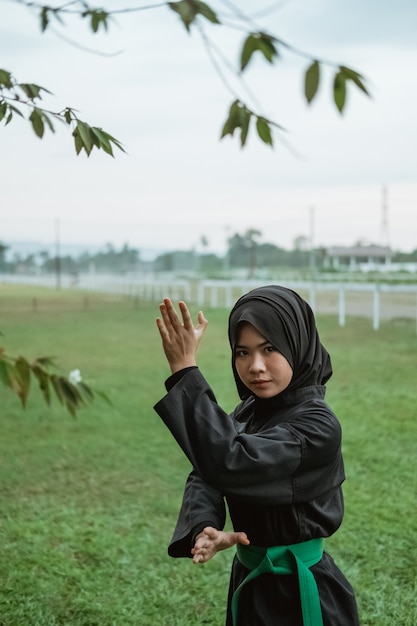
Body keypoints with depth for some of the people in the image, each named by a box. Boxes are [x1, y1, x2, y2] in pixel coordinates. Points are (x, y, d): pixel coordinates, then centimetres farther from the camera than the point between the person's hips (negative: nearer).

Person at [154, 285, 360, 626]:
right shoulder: (249, 413, 1)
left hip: (299, 594, -7)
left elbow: (228, 463, -34)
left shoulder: (318, 426, -24)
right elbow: (205, 476, -3)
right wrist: (204, 527, -24)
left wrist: (185, 369, -34)